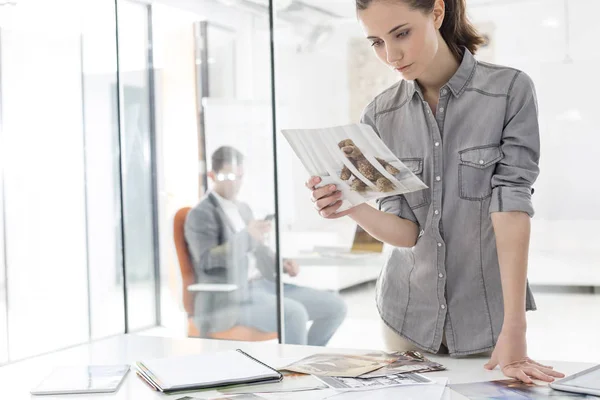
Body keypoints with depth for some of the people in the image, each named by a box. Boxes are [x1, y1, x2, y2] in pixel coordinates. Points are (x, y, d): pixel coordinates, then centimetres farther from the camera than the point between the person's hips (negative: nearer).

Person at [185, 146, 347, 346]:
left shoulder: (243, 208, 20)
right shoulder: (200, 214, -5)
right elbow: (207, 261, -19)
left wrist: (281, 263, 8)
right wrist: (246, 235, -28)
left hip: (262, 285, 9)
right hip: (229, 298, -8)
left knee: (335, 306, -4)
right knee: (295, 314, -34)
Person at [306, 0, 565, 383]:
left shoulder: (510, 90, -12)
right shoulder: (380, 115, -3)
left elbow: (512, 206, -18)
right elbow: (405, 230, -6)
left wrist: (514, 330, -24)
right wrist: (353, 207, -27)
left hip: (487, 315, -3)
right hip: (408, 318, 3)